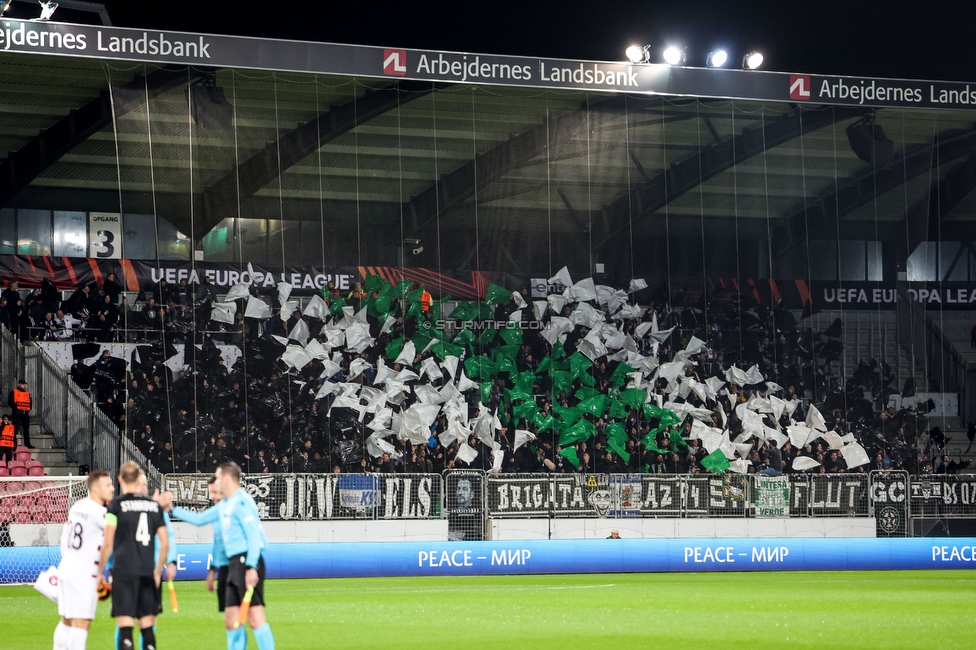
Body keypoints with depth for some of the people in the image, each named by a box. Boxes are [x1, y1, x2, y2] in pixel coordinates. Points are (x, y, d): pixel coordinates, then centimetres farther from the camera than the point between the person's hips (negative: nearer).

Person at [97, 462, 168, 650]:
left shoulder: (116, 505, -2)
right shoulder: (154, 505, 10)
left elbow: (108, 543, -6)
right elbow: (165, 544, 10)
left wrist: (100, 571, 4)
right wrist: (157, 571, 21)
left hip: (124, 571, -4)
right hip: (147, 572, 4)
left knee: (125, 627, -6)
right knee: (147, 626, 10)